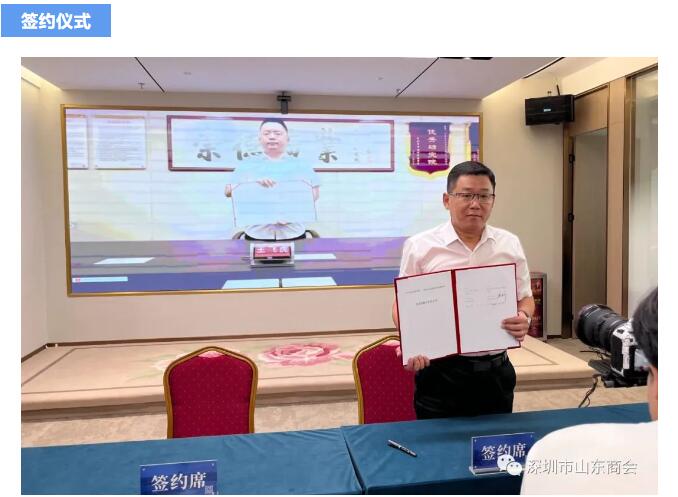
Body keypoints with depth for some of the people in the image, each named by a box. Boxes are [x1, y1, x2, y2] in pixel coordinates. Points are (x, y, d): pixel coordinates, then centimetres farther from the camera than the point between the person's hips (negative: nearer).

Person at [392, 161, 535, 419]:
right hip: (440, 372, -3)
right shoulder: (419, 246, -4)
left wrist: (524, 318, -9)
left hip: (495, 371, 3)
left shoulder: (510, 245, 6)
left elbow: (525, 298, 14)